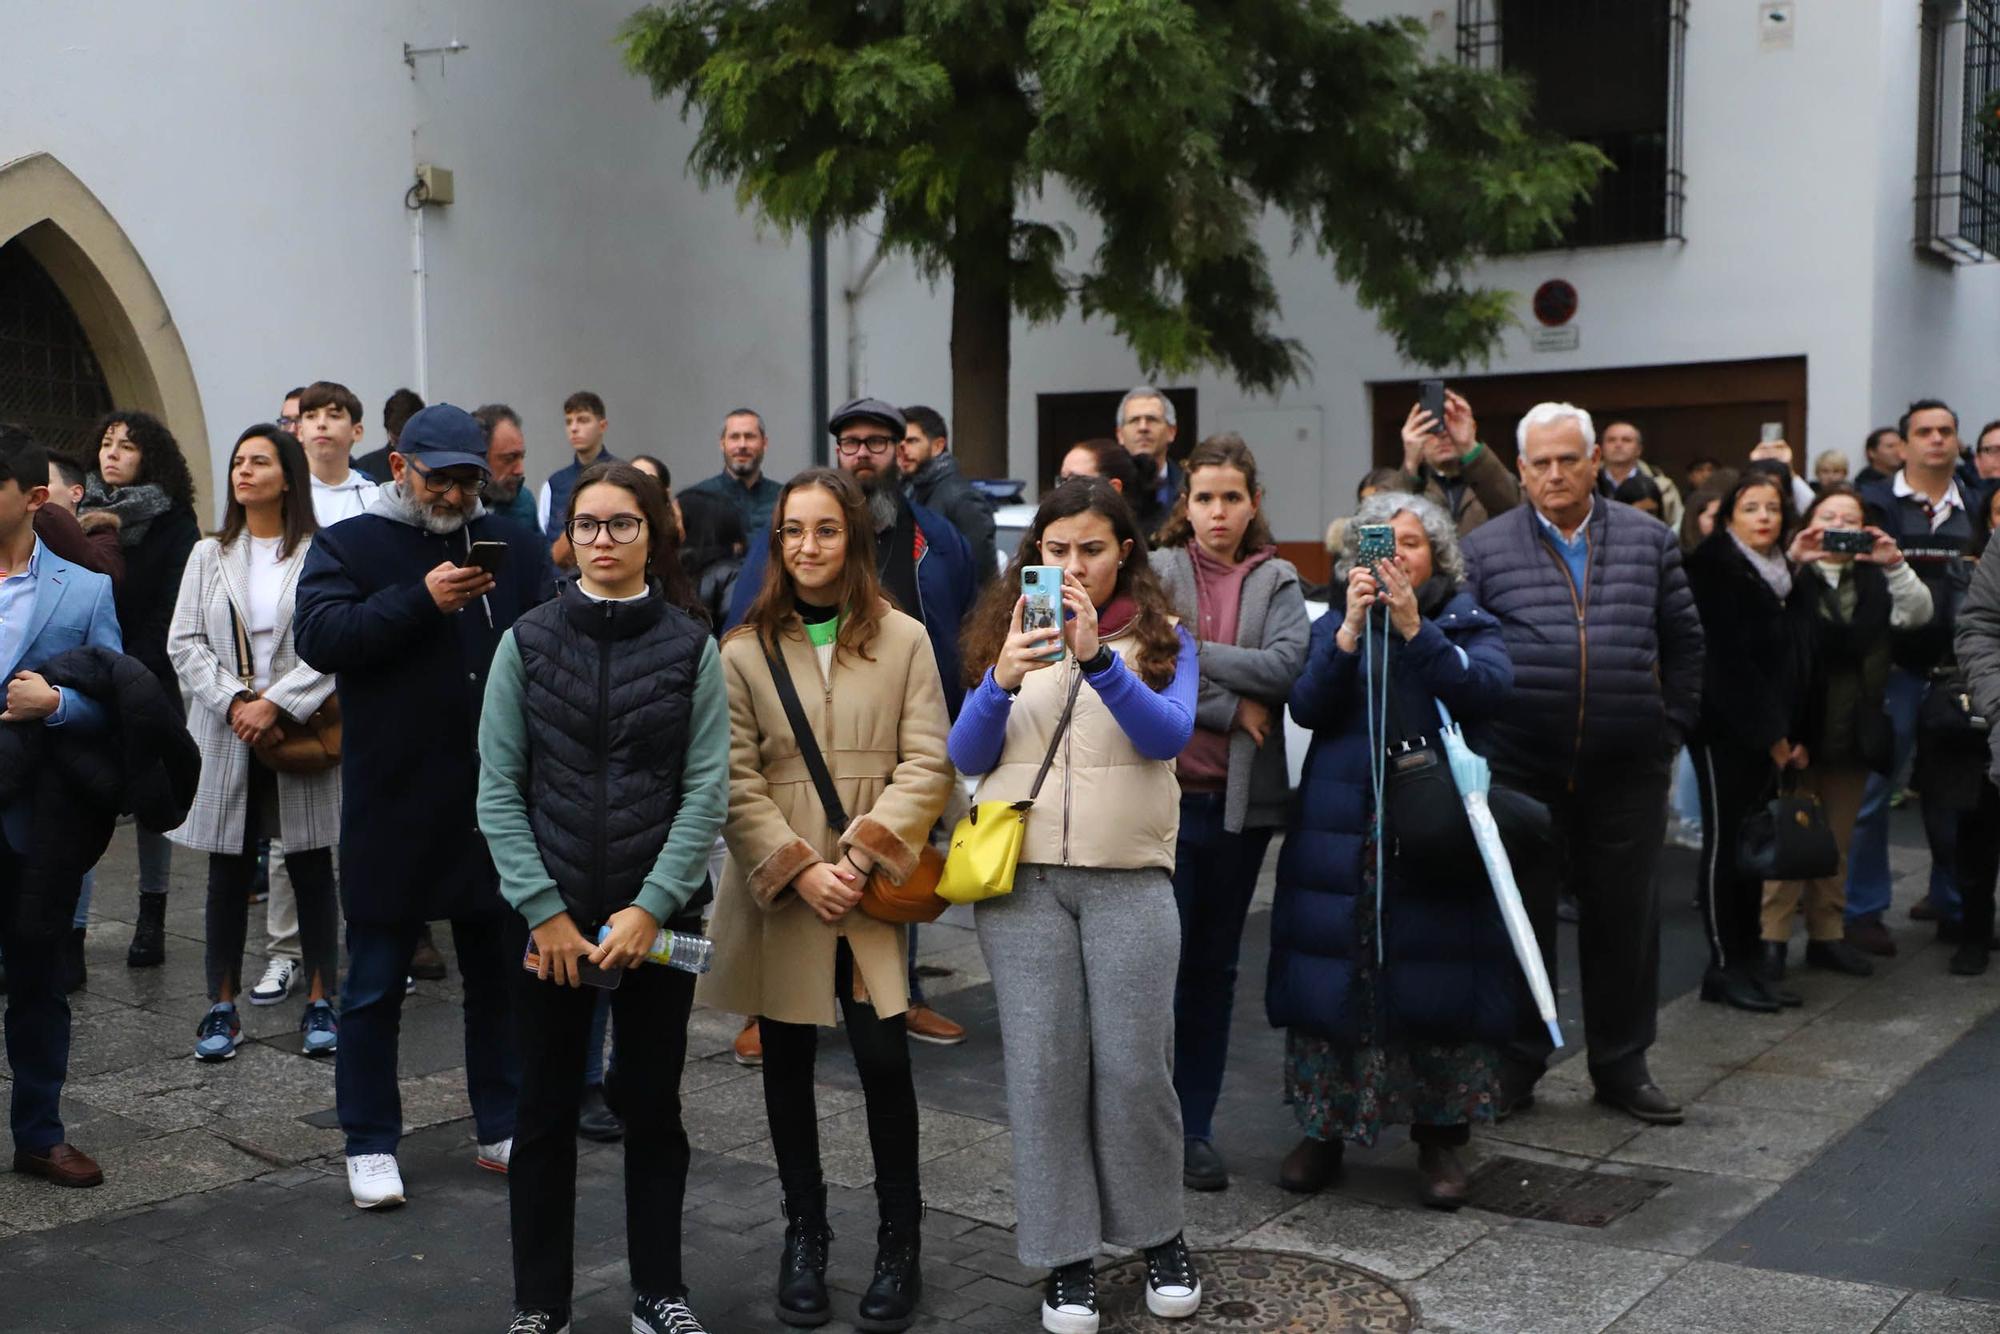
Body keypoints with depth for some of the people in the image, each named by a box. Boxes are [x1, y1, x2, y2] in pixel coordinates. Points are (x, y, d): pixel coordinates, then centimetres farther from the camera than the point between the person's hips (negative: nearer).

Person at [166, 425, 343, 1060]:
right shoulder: (209, 555, 9)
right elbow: (185, 642, 3)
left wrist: (276, 704, -17)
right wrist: (234, 702, -12)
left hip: (300, 734, -3)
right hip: (227, 737, 3)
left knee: (312, 869, 5)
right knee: (228, 874, 7)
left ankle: (319, 1002, 16)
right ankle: (222, 1008, 15)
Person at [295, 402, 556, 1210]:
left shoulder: (517, 549, 8)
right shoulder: (348, 545, 1)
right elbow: (318, 635, -14)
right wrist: (420, 600, -23)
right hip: (391, 803, -3)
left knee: (501, 973, 13)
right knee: (376, 982, 6)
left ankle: (504, 1128, 26)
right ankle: (370, 1143, 18)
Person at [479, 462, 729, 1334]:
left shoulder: (691, 648, 0)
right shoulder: (527, 642, 1)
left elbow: (707, 789, -5)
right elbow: (499, 788, -2)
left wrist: (650, 907, -12)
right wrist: (543, 910, -9)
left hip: (658, 915, 0)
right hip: (549, 915, 0)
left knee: (653, 1106, 10)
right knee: (546, 1112, 7)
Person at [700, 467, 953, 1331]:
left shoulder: (903, 640, 1)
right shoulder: (743, 650, 2)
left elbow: (926, 764, -3)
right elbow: (735, 781, -2)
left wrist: (865, 853, -14)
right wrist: (797, 869, -12)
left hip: (874, 891, -1)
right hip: (778, 893, 1)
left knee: (883, 1058, -5)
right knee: (788, 1063, 11)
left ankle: (900, 1241, 12)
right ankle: (805, 1234, 27)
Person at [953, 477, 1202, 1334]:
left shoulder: (1163, 639, 5)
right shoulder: (1005, 634, 9)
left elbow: (1170, 735, -12)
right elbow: (967, 759, 2)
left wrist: (1096, 659, -26)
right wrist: (1002, 680, -17)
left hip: (1130, 879, -1)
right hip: (1021, 878, 1)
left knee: (1134, 1064, -1)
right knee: (1043, 1065, 1)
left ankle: (1160, 1236, 20)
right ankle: (1065, 1255, 12)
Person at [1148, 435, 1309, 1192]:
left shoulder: (1276, 581, 8)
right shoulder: (1157, 571, 1)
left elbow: (1287, 664, -8)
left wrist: (1190, 652, -12)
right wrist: (1232, 707, -12)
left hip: (1243, 797, 3)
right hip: (1165, 789, -3)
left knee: (1215, 965, 10)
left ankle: (1195, 1126, 19)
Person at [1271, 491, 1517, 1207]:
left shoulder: (1469, 625, 10)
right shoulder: (1333, 625, 13)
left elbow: (1490, 689, -11)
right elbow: (1307, 706, -4)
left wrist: (1415, 629, -21)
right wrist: (1352, 630, -17)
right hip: (1343, 833, 1)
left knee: (1438, 979, -3)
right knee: (1335, 971, 0)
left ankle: (1441, 1138, 10)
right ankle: (1323, 1129, 14)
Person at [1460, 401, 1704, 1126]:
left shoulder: (1648, 540, 9)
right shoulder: (1485, 548, 3)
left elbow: (1683, 640, 12)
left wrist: (1670, 727, 6)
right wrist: (1476, 739, -2)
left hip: (1626, 772, 2)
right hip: (1519, 769, -1)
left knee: (1625, 916, 9)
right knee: (1521, 916, 6)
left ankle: (1622, 1064, 23)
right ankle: (1517, 1061, 20)